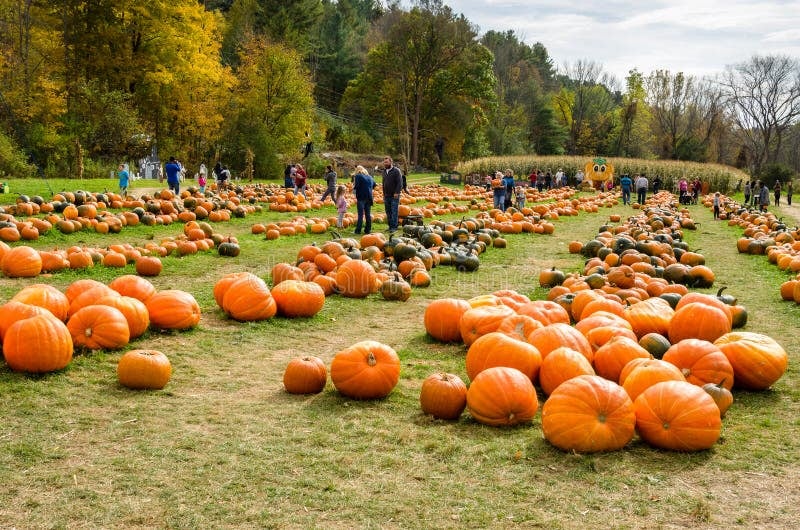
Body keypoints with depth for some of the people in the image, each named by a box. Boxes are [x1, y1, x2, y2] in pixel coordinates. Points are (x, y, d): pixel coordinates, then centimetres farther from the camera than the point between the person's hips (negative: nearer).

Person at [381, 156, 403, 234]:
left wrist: (397, 192, -19)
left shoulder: (396, 170, -8)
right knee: (388, 212, 9)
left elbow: (400, 183, -13)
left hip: (394, 195, -7)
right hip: (387, 195, 7)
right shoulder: (384, 171, 15)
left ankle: (394, 227, -8)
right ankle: (390, 226, 15)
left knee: (394, 212, -8)